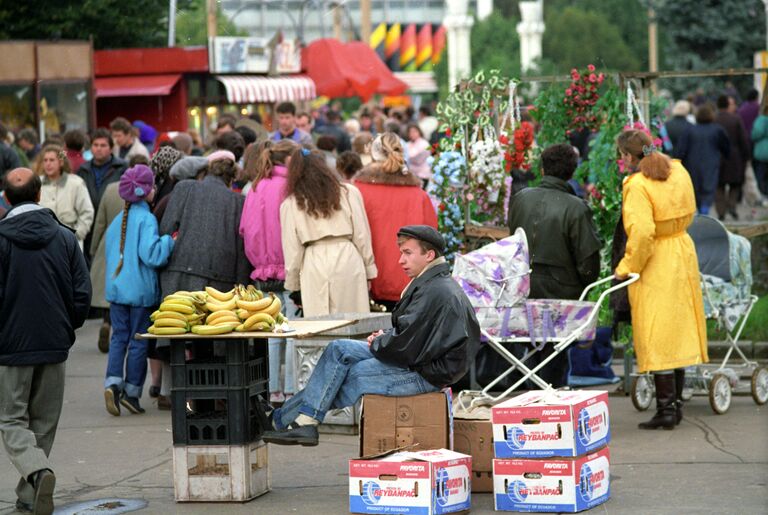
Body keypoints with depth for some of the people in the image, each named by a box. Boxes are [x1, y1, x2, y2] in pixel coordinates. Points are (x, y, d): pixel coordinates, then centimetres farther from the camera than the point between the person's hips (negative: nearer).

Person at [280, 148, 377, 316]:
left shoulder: (290, 205, 9)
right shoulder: (349, 193, 10)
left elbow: (292, 250, 8)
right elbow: (362, 236, 8)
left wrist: (293, 285, 16)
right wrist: (368, 271, 15)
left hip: (314, 266, 0)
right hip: (348, 261, 1)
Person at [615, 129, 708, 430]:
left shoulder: (638, 185, -19)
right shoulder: (679, 172, 6)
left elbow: (642, 233, -26)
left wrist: (627, 267, -15)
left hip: (655, 266, -8)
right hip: (682, 256, 8)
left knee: (657, 338, -3)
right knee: (678, 332, 14)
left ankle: (666, 409, -3)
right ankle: (676, 403, 19)